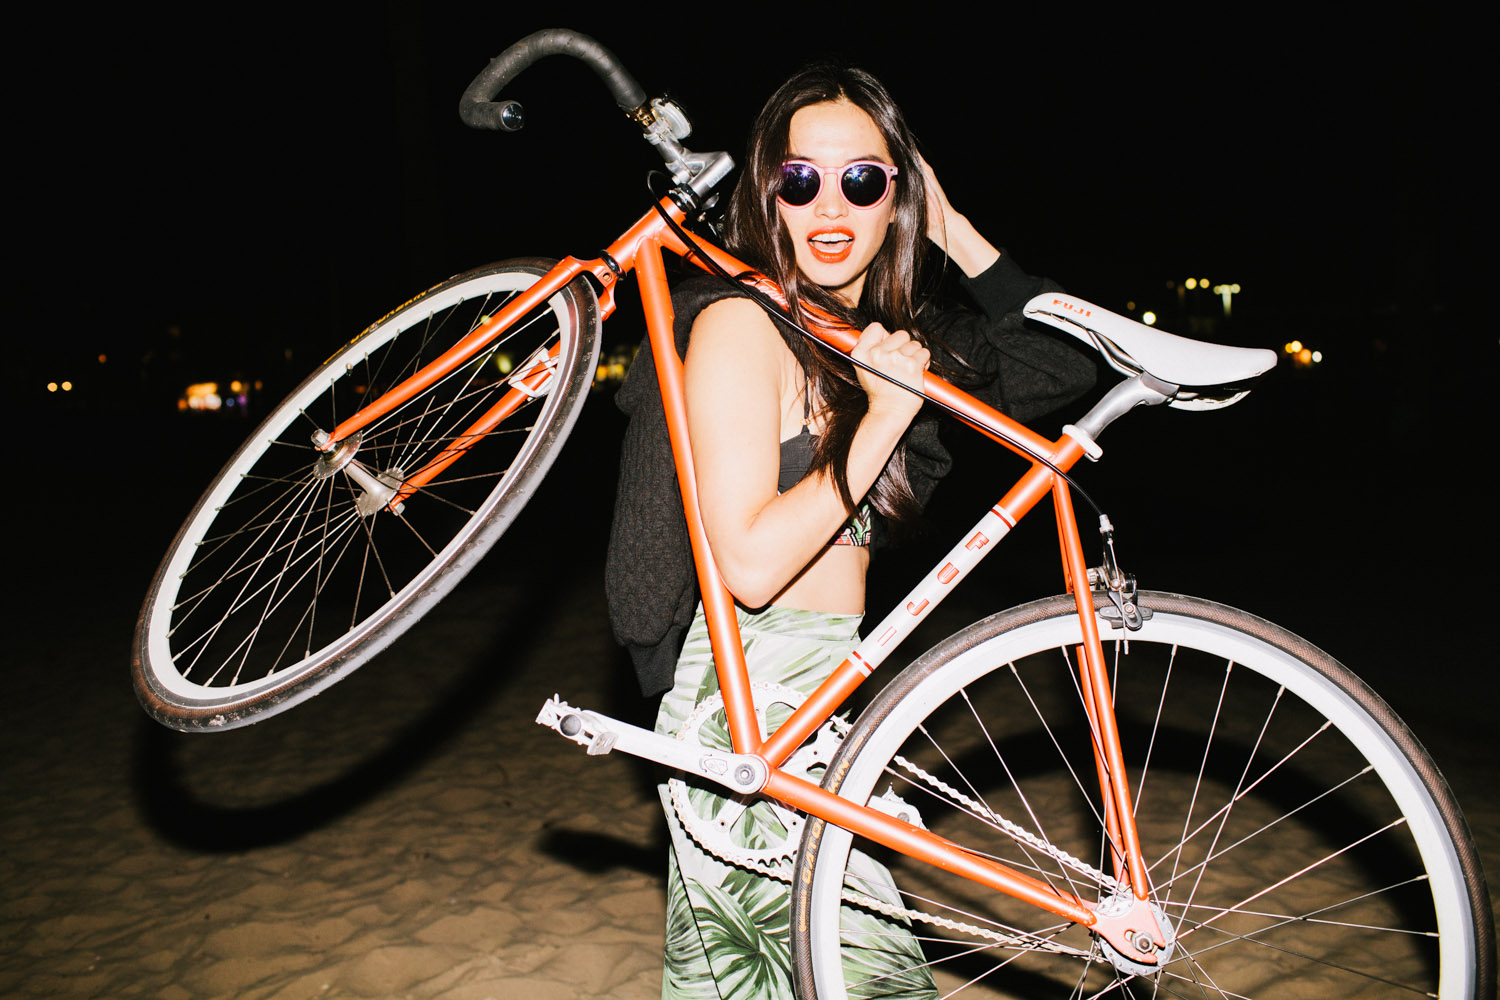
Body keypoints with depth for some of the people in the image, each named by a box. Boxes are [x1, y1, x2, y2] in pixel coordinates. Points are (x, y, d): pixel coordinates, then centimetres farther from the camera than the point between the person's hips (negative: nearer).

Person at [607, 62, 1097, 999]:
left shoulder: (878, 334, 9)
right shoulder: (742, 320, -14)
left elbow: (1067, 363, 13)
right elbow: (749, 562, -22)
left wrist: (952, 230, 7)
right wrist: (886, 416, -17)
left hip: (814, 695, 8)